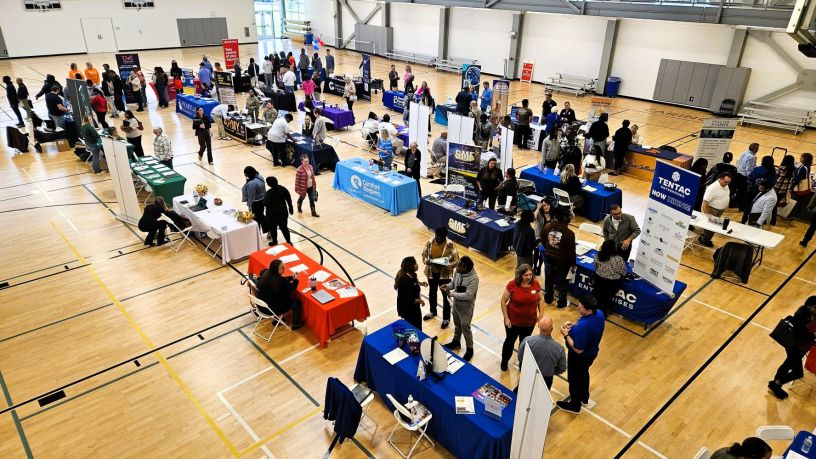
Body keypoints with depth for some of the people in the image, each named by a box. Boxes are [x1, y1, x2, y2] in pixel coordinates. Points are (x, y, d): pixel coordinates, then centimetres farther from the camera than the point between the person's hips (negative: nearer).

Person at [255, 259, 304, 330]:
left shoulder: (266, 273, -8)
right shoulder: (280, 281, -30)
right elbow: (291, 289, -11)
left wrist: (290, 278, 3)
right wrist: (295, 280, 4)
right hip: (271, 309, -7)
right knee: (297, 303, 7)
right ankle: (296, 324, 26)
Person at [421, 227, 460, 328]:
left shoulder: (450, 245, -20)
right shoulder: (430, 242, -10)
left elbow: (456, 261, -16)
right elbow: (424, 254, 2)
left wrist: (445, 266, -32)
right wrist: (426, 261, -20)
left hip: (444, 274, -4)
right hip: (431, 272, 4)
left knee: (446, 296, 8)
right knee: (432, 293, 23)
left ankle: (446, 318, 26)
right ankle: (433, 312, 47)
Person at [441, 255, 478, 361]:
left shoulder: (474, 278, -32)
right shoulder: (457, 272, -10)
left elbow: (468, 295, -34)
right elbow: (453, 283, 6)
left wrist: (452, 294, -31)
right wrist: (447, 286, -16)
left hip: (466, 308, -7)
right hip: (456, 304, 7)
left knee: (465, 328, 8)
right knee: (457, 325, 26)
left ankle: (469, 349, 30)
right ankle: (456, 342, 49)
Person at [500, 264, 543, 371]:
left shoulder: (535, 284, -14)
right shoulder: (512, 284, -22)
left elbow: (540, 299, 4)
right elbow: (503, 301, -13)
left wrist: (540, 313, -2)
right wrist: (506, 318, -13)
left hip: (529, 321, 2)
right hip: (513, 321, -2)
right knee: (510, 341, 20)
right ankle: (504, 361, 45)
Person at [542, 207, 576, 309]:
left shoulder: (547, 226, -12)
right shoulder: (569, 233, -25)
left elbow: (543, 240, 5)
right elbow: (571, 250, -17)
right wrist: (573, 263, -2)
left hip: (548, 257, 4)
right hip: (562, 260, -4)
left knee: (548, 279, 22)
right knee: (561, 281, 14)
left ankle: (548, 298, 38)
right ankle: (561, 302, 28)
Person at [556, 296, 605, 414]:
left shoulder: (582, 327, -41)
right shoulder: (599, 314, -15)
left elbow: (578, 350, -32)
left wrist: (566, 335, -24)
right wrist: (574, 325, -6)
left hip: (579, 357, -8)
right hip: (592, 352, 8)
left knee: (575, 379, 17)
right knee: (584, 374, 32)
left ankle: (575, 405, 40)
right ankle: (584, 398, 55)